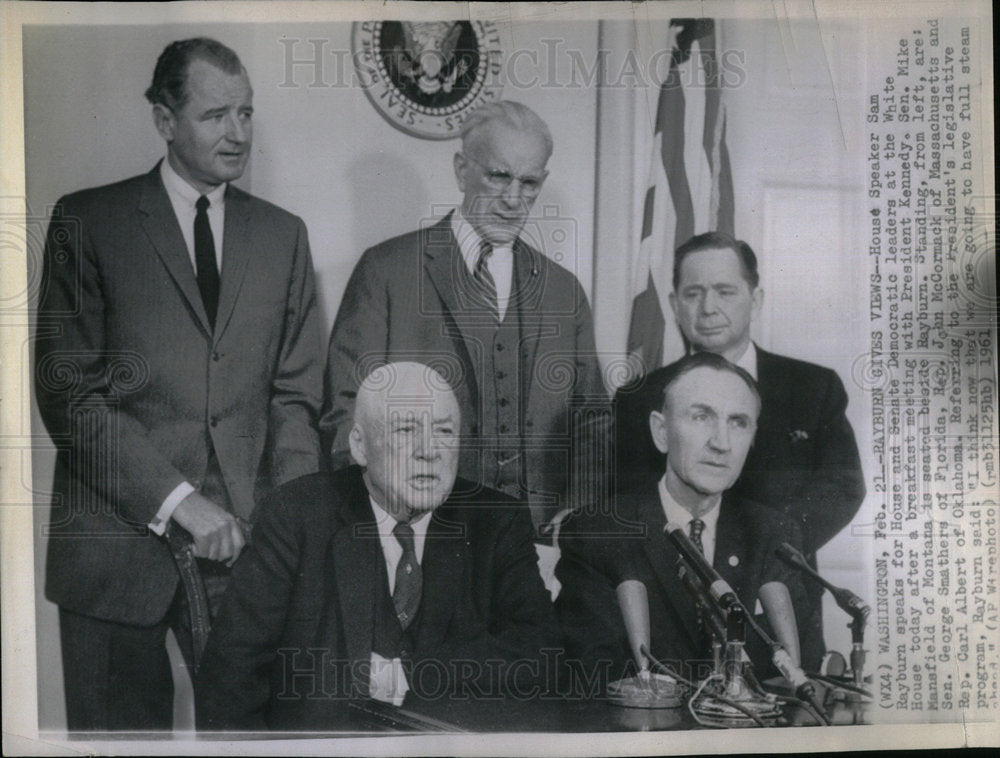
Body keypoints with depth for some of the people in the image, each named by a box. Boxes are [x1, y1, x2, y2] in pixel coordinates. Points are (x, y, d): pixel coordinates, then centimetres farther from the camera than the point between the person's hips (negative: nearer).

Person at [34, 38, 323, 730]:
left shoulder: (284, 235, 11)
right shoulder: (87, 221, 1)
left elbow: (295, 394, 8)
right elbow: (68, 392, -6)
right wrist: (177, 499, -13)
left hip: (243, 541, 2)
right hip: (117, 538, -2)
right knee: (117, 727, 9)